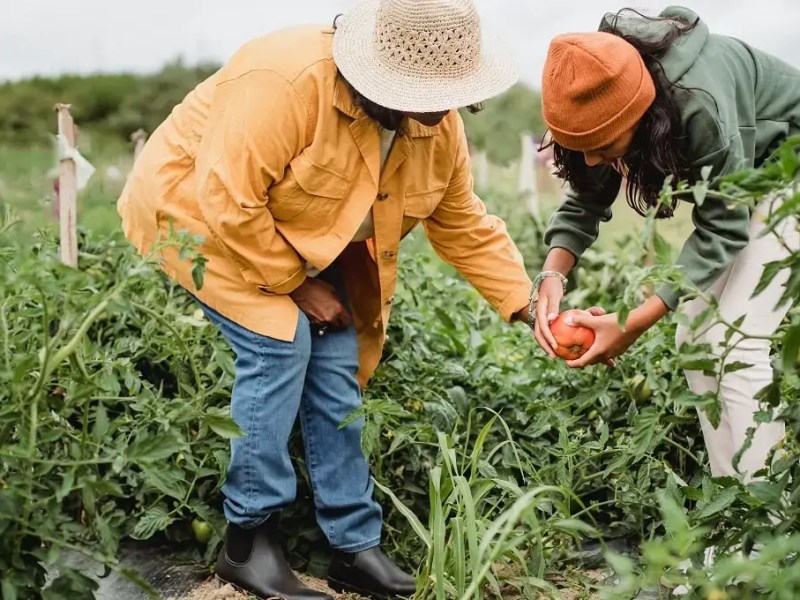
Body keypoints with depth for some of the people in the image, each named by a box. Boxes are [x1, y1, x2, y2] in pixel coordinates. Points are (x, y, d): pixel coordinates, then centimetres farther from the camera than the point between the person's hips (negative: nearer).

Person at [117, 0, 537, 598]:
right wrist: (297, 282, -24)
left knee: (337, 364, -3)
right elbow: (229, 202, -34)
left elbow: (465, 226, -2)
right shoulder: (285, 83, -36)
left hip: (304, 242, 7)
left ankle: (355, 547, 8)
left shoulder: (438, 127, -11)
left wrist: (527, 306, -10)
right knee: (278, 345, -22)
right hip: (200, 214, -6)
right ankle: (247, 541, -8)